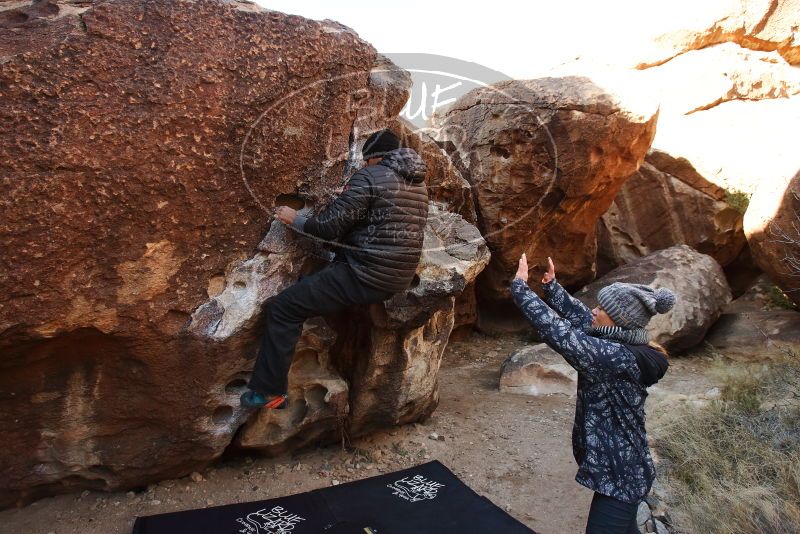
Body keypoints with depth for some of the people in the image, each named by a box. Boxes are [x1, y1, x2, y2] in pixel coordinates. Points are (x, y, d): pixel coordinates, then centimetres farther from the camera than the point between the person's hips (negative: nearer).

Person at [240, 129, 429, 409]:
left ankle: (269, 391, 1)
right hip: (401, 278, 9)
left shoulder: (369, 177, -12)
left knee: (283, 307, -3)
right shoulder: (419, 183, 12)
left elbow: (330, 226, -14)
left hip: (367, 276, -9)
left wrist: (296, 219, 5)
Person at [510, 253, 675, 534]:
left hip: (619, 475, -9)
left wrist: (520, 286, -25)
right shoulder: (622, 343, -3)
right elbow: (579, 317, 11)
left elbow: (559, 332, -33)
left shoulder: (619, 358, -30)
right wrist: (551, 286, 11)